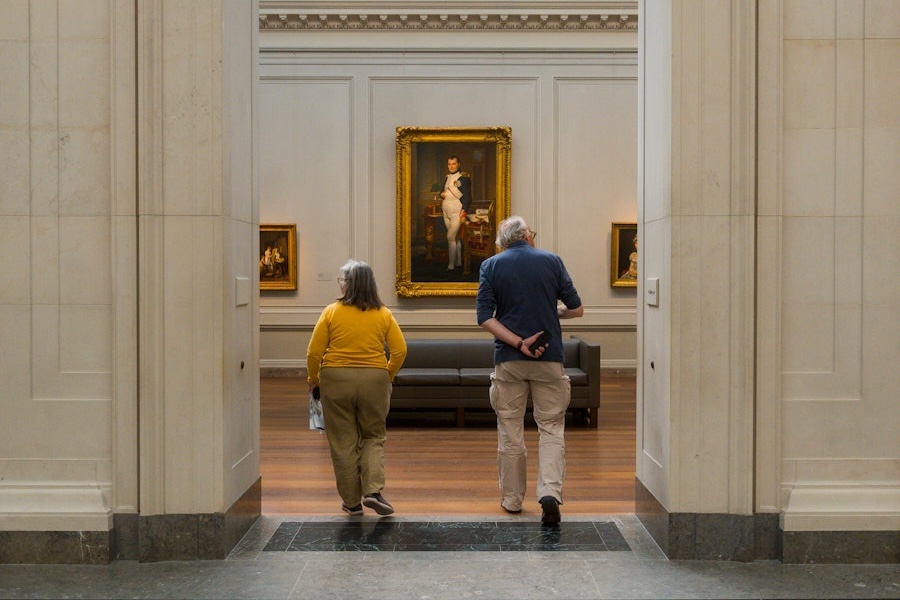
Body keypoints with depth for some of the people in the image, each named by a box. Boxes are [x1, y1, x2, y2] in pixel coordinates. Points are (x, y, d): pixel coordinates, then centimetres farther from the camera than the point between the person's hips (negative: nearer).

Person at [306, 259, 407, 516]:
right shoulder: (384, 314, 1)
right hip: (374, 380, 1)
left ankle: (352, 501, 15)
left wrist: (313, 379, 10)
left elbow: (314, 352, -5)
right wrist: (387, 376, 13)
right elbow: (399, 350, -2)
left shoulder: (332, 312, -4)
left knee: (343, 442, 9)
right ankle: (373, 490, -2)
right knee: (373, 437, 15)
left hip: (336, 380, -1)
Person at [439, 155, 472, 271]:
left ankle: (451, 265, -9)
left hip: (457, 212, -7)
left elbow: (467, 196, -11)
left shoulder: (464, 178, -8)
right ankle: (458, 262, 20)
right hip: (446, 212, 7)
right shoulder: (447, 178, 14)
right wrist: (442, 194, 2)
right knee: (455, 238, 12)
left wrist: (464, 210, -20)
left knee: (450, 237, -12)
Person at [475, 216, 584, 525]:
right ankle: (550, 492, -11)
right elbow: (577, 309, 6)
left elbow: (484, 316, -8)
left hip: (508, 358, 1)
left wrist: (519, 343, -11)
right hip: (549, 358, 0)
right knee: (551, 428, 5)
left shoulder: (491, 266, 3)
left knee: (510, 431, 11)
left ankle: (512, 499, 19)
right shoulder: (552, 261, 3)